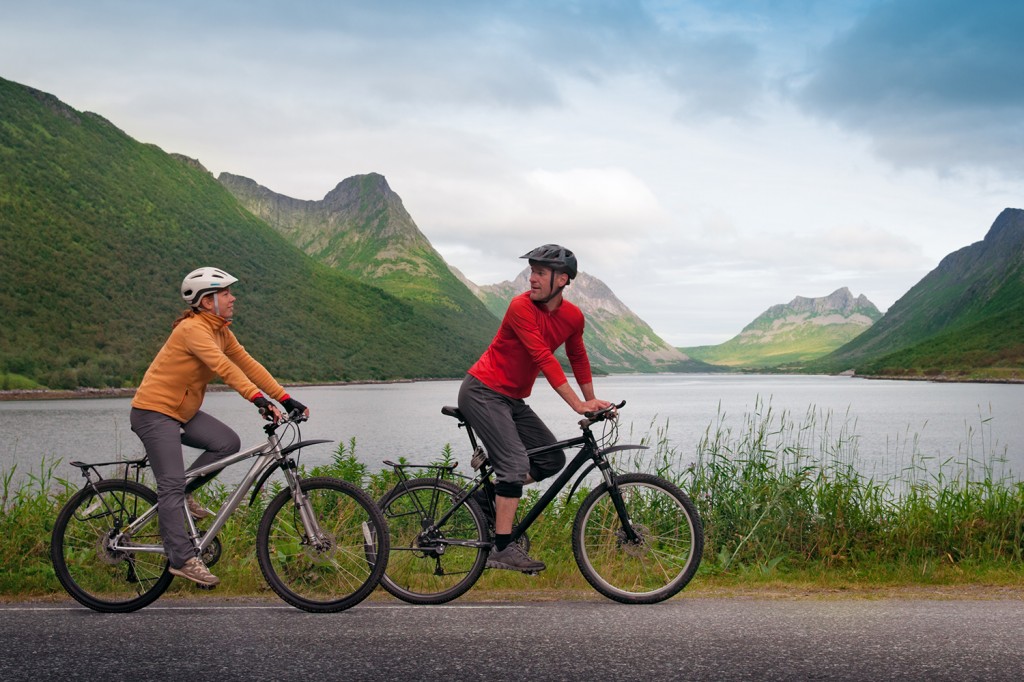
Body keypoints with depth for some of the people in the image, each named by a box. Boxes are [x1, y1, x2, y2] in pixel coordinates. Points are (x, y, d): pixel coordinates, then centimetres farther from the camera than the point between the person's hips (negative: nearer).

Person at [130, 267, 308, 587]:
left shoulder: (220, 331, 5)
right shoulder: (192, 329, -22)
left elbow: (248, 363, 2)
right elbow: (223, 367, -35)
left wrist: (285, 398, -6)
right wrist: (258, 399, -44)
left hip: (182, 411, 9)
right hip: (154, 410, -9)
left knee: (228, 442, -9)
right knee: (172, 484, -14)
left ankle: (181, 495, 7)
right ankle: (182, 559, -13)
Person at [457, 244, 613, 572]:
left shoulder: (573, 316, -1)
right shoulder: (522, 306, -22)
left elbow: (578, 358, 16)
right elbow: (544, 358, -28)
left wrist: (592, 402, 15)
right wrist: (578, 405, -32)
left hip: (512, 399, 8)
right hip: (482, 392, -7)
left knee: (553, 459, 4)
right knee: (516, 463, -19)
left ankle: (493, 491, 17)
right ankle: (502, 550, -15)